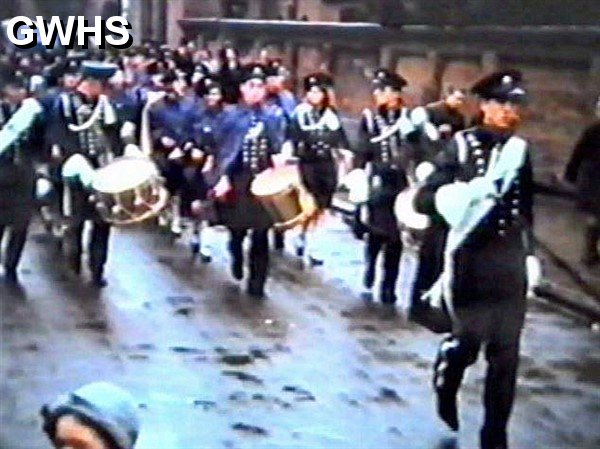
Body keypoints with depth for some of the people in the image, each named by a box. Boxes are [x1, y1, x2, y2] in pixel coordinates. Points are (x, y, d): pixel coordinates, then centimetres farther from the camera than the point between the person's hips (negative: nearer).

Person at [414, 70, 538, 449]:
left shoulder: (521, 149, 8)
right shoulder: (462, 145, -7)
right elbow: (424, 200, -12)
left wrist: (530, 253, 16)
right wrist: (464, 194, -29)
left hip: (511, 263, 4)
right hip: (470, 260, -4)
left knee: (506, 354, 4)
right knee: (468, 341, 0)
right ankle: (446, 382, 35)